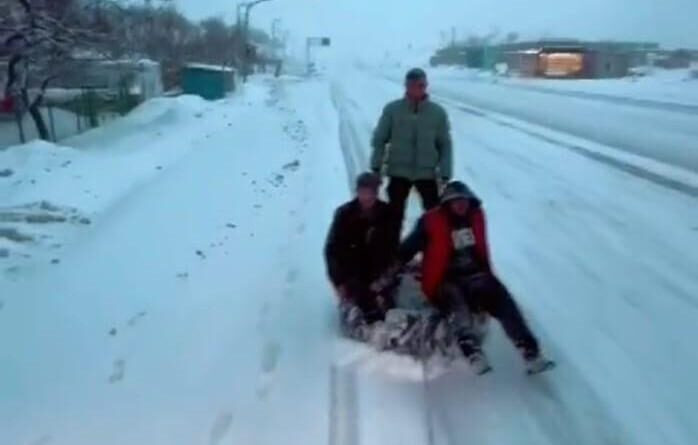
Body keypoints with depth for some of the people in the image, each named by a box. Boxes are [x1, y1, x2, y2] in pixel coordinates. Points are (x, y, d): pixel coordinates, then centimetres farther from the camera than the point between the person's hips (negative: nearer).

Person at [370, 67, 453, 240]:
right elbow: (379, 140, 0)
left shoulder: (438, 112, -2)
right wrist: (376, 168, -4)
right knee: (394, 216, 11)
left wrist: (445, 175, -3)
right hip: (398, 172, 0)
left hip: (427, 173, 0)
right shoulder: (392, 109, -5)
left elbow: (445, 145, 1)